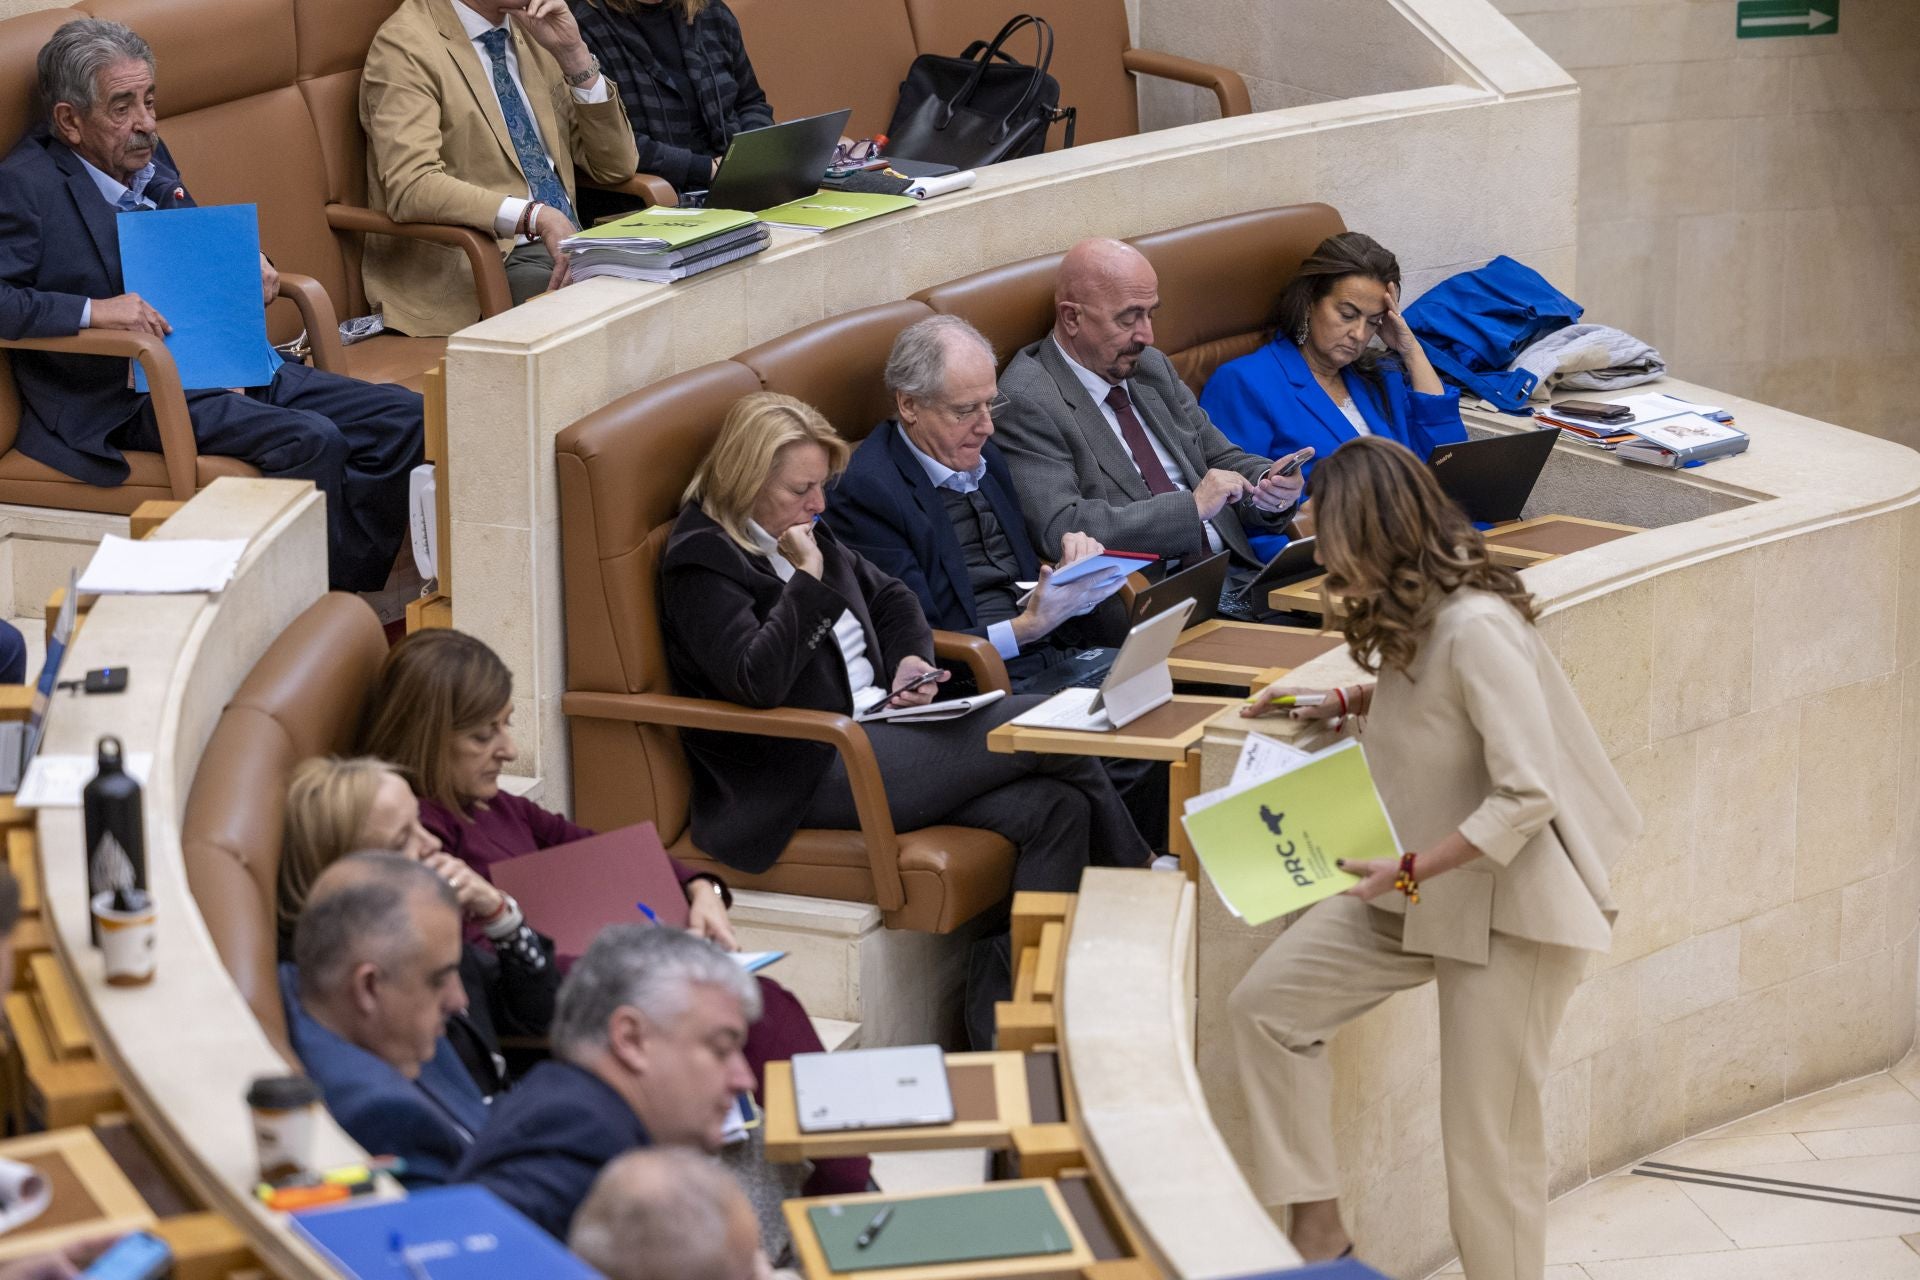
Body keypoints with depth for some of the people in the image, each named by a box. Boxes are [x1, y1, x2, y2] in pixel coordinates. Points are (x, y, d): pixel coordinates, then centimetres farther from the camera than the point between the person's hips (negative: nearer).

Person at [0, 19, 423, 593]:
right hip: (127, 400, -9)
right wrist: (94, 310, -30)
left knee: (401, 417, -3)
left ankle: (347, 594, -2)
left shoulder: (149, 157, 15)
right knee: (310, 440, -29)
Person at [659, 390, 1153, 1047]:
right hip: (810, 776, -10)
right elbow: (758, 680, -22)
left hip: (875, 733, 10)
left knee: (1054, 808, -16)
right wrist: (808, 580, -17)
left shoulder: (802, 531, 18)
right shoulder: (700, 562, -8)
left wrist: (910, 659, 13)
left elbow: (890, 598, 33)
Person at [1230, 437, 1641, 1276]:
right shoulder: (1414, 616, 3)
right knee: (1266, 1006, 2)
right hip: (1421, 890, 10)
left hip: (1508, 900, -10)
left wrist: (1411, 871, -28)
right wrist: (1341, 705, 11)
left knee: (1488, 1136, -3)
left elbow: (1527, 795, -27)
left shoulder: (1477, 627, -25)